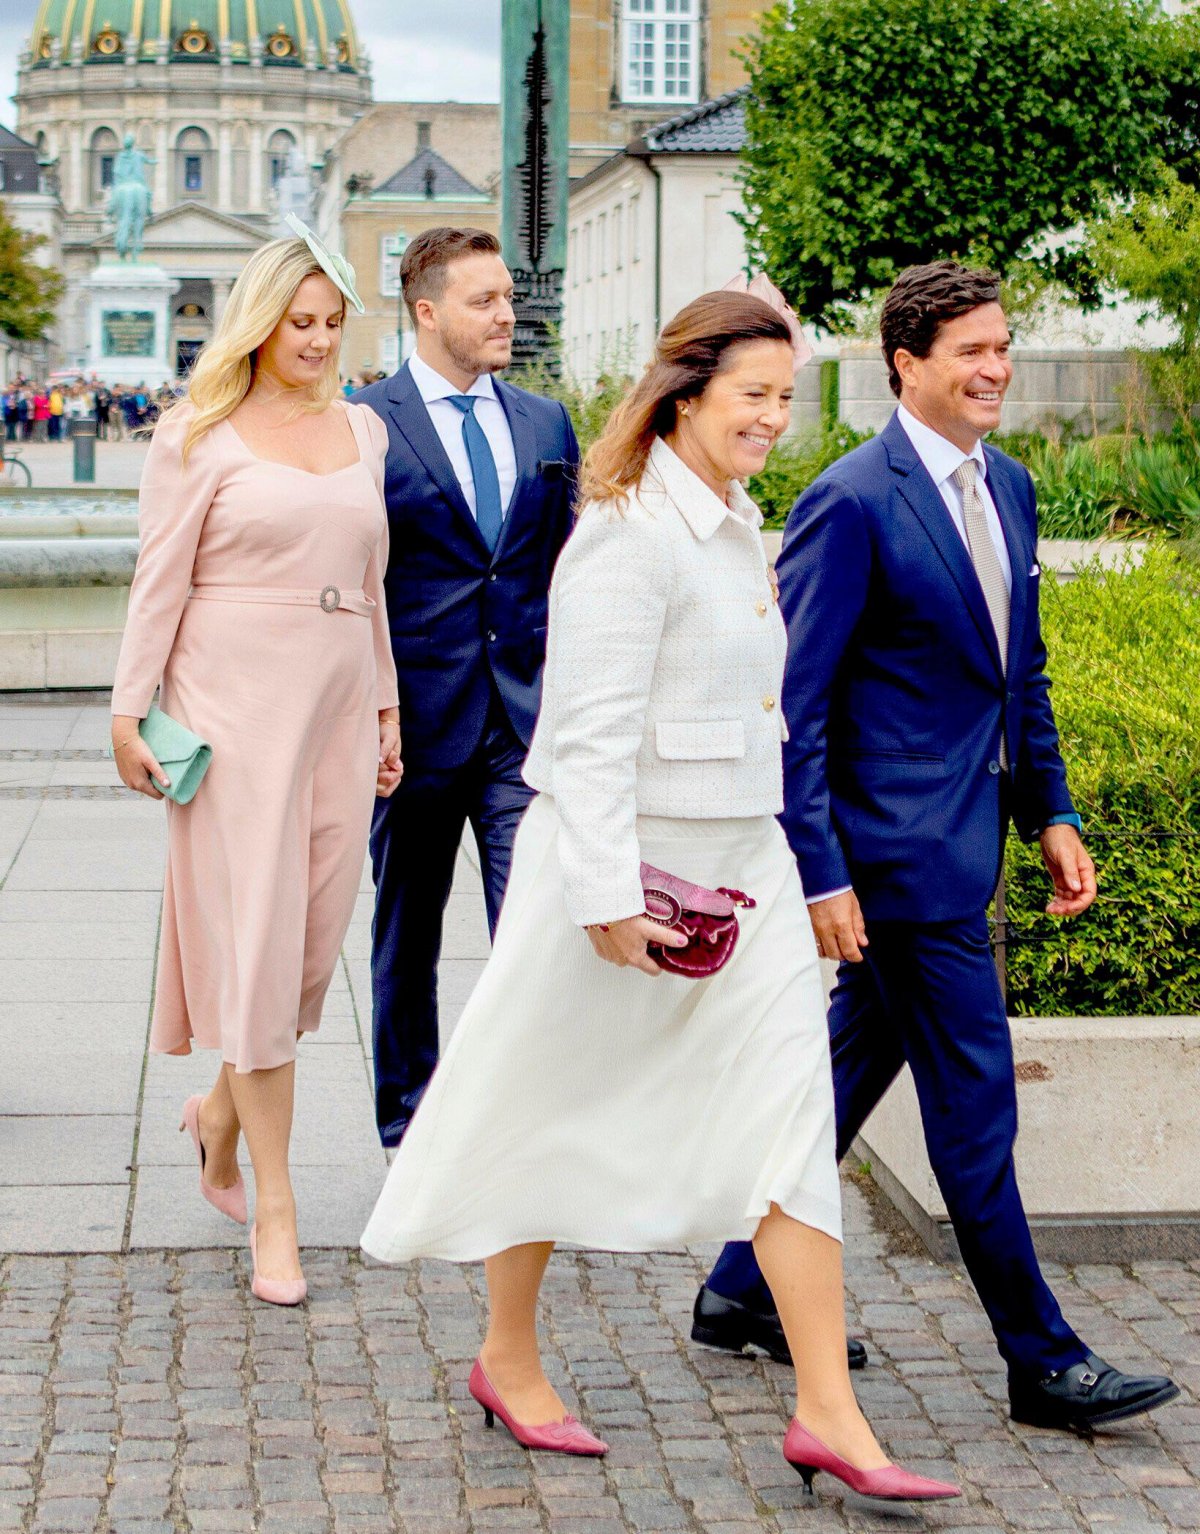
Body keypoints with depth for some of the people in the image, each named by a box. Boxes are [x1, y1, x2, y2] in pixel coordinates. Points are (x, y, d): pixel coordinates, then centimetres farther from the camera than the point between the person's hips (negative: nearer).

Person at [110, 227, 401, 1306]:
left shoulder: (363, 430, 14)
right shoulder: (201, 435, -2)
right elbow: (159, 581, -2)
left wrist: (386, 703, 16)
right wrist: (130, 712, -6)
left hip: (337, 700, 5)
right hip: (237, 699, -5)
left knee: (317, 932, 7)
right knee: (253, 937, -4)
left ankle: (223, 1113, 34)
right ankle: (273, 1208, 2)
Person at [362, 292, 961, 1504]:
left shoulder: (735, 526, 13)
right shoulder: (630, 534, -16)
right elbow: (595, 730, -21)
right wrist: (610, 896, -25)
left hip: (742, 863, 9)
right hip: (628, 865, -8)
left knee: (791, 1119, 2)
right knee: (559, 1112, 9)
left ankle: (827, 1415, 4)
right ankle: (508, 1360, 28)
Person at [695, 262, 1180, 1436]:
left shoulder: (1007, 488, 10)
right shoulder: (852, 504, -15)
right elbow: (794, 704, -15)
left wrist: (1051, 814, 13)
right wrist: (819, 873, -18)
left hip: (965, 835, 9)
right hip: (903, 851, -9)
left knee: (855, 1065, 17)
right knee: (973, 1103, -1)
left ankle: (744, 1289, 31)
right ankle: (1041, 1361, 10)